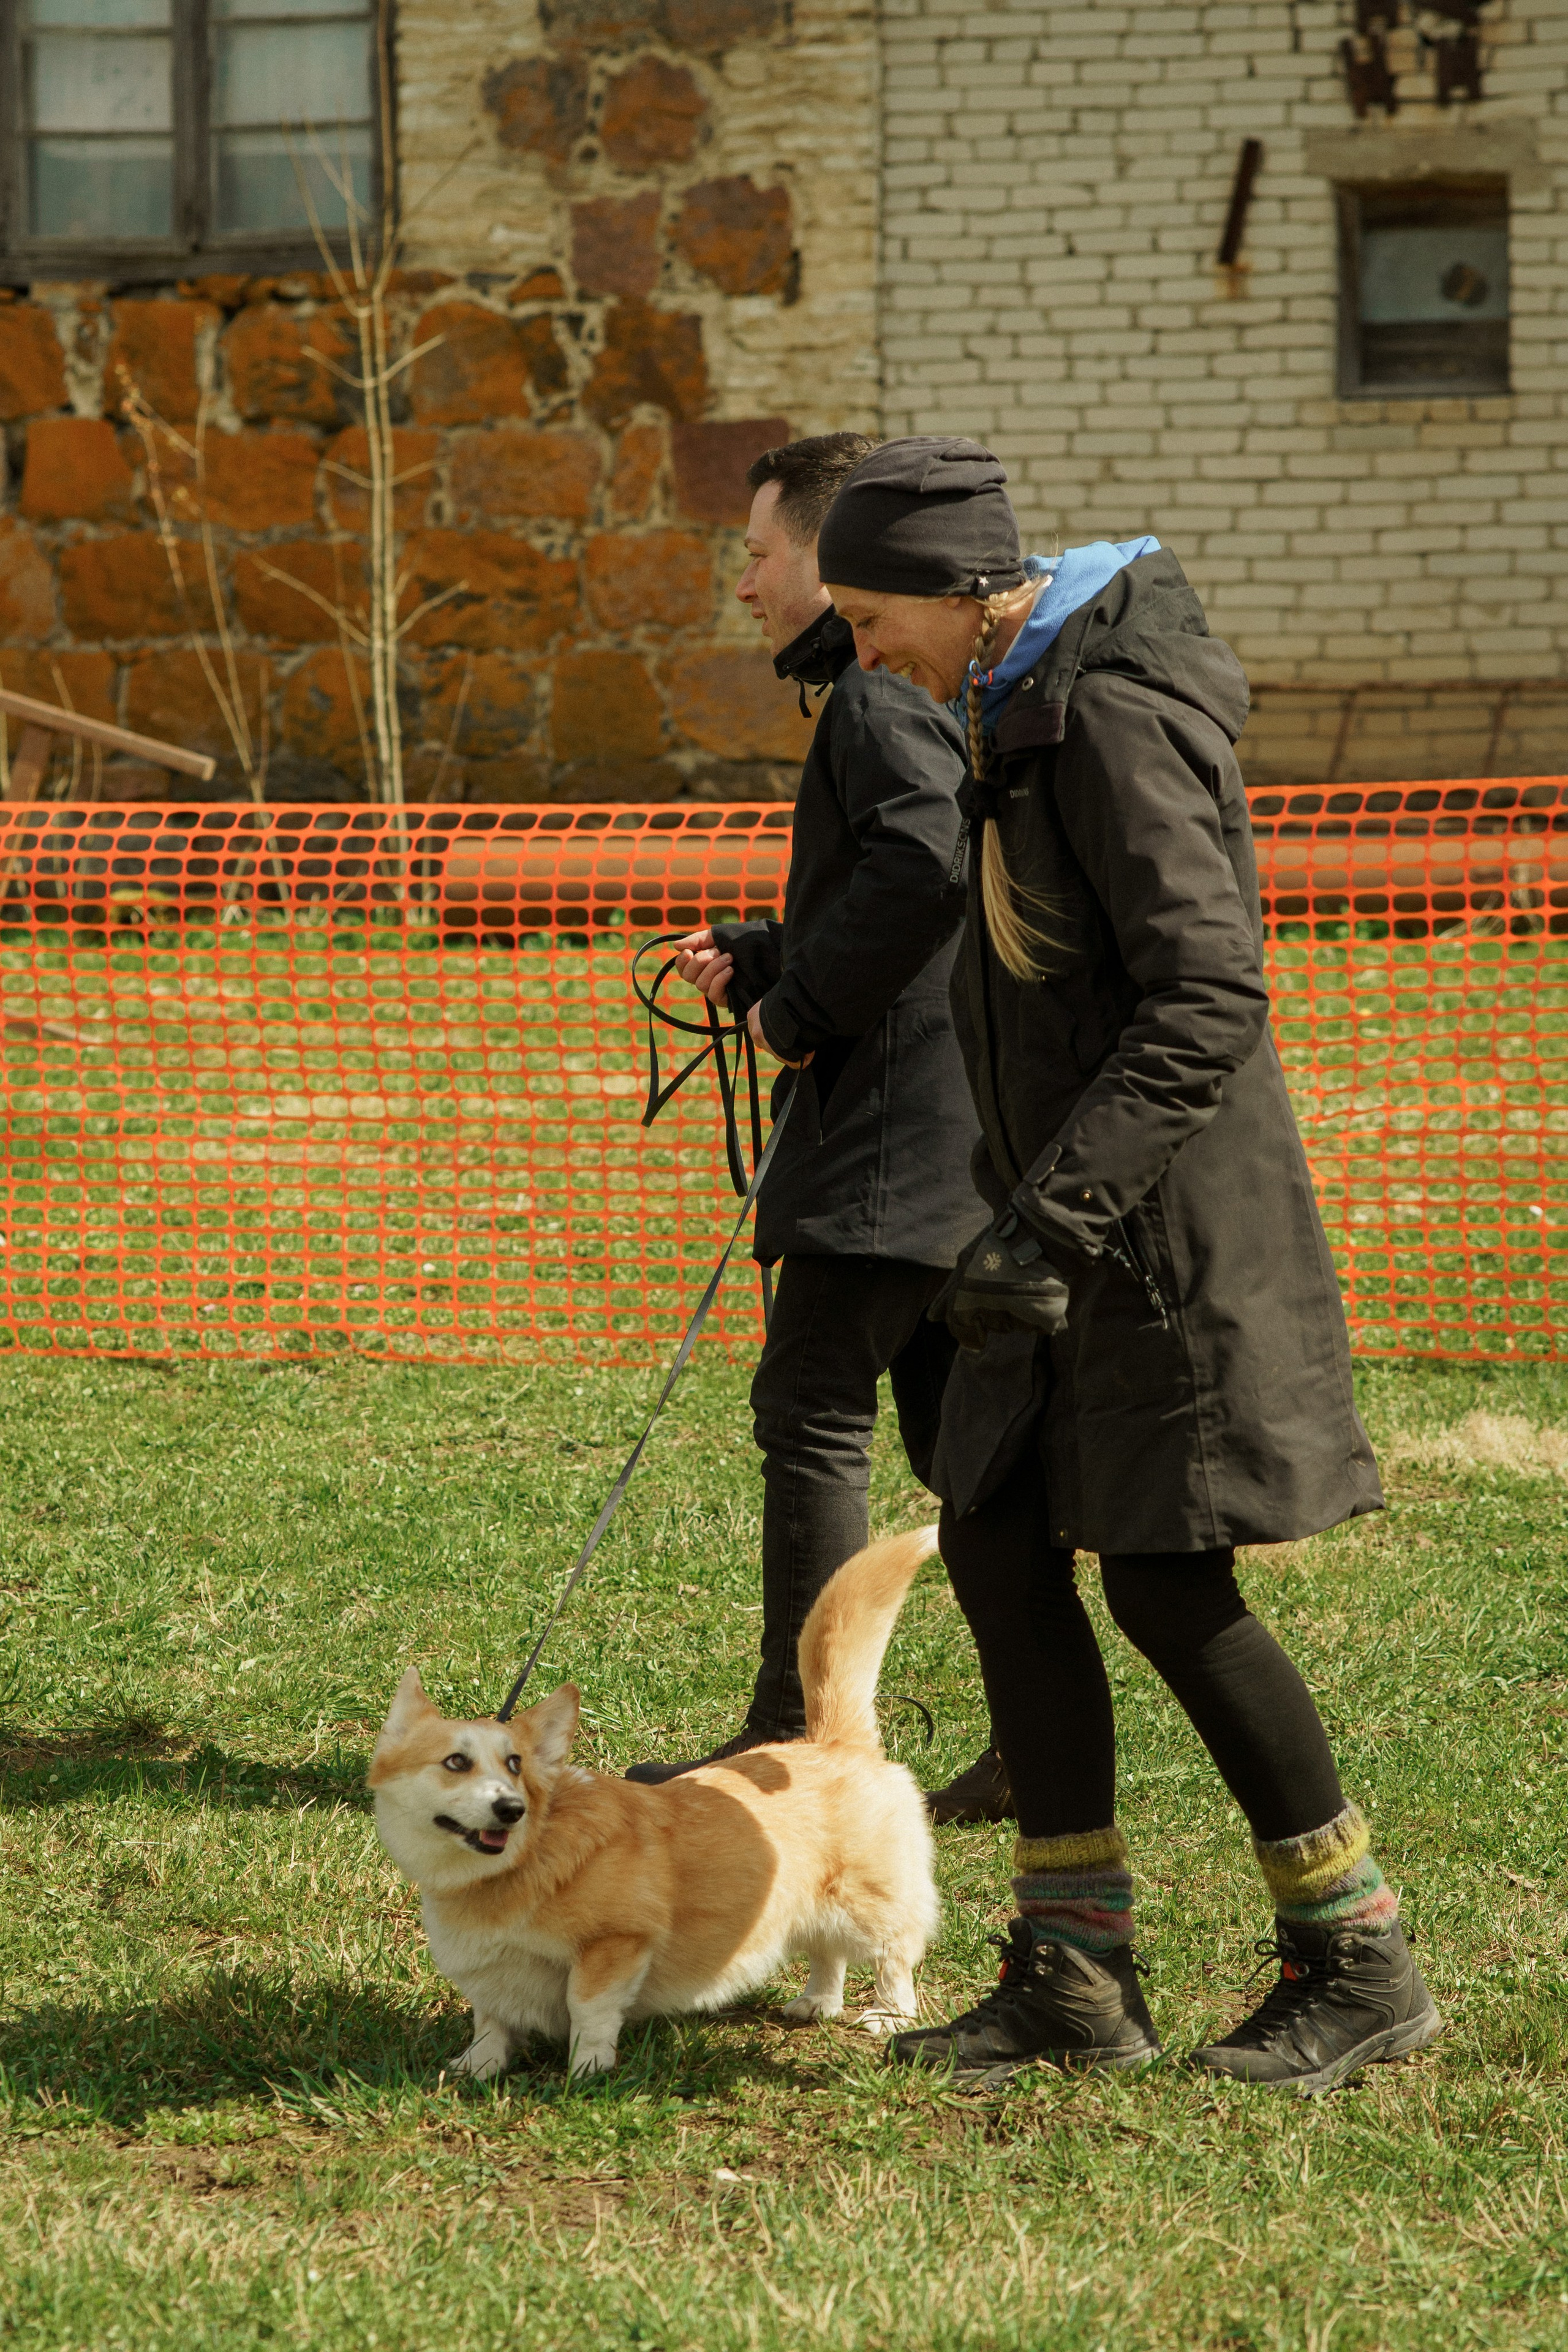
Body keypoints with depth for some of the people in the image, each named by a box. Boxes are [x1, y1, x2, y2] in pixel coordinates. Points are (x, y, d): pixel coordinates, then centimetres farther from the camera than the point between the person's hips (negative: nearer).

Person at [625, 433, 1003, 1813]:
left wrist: (801, 1001, -17)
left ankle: (797, 1737, 0)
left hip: (900, 1127, -10)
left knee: (812, 1405, -4)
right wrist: (759, 960, 13)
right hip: (959, 1129, 10)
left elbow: (925, 860, -29)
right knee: (951, 1416, 11)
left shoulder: (886, 694, -12)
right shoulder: (921, 688, 21)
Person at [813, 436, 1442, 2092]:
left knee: (1168, 1588, -6)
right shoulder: (1025, 710, 12)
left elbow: (1207, 1000, -25)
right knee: (995, 1543, 6)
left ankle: (1359, 1961, 6)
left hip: (1169, 1217, -10)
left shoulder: (1116, 721, -18)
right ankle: (1073, 1974, 11)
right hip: (1075, 1218, 10)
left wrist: (1052, 1215, -28)